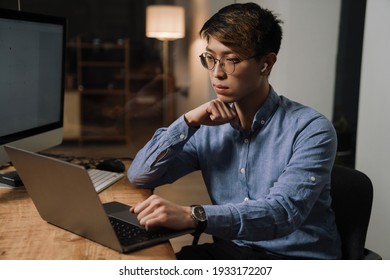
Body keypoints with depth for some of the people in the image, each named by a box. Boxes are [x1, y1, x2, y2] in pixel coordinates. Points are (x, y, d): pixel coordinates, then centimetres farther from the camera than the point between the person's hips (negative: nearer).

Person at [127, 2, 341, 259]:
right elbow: (140, 176, 1)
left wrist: (193, 216, -42)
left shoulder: (310, 129, -13)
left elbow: (284, 212, -28)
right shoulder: (209, 127, 3)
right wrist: (188, 122, -12)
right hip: (231, 249, 5)